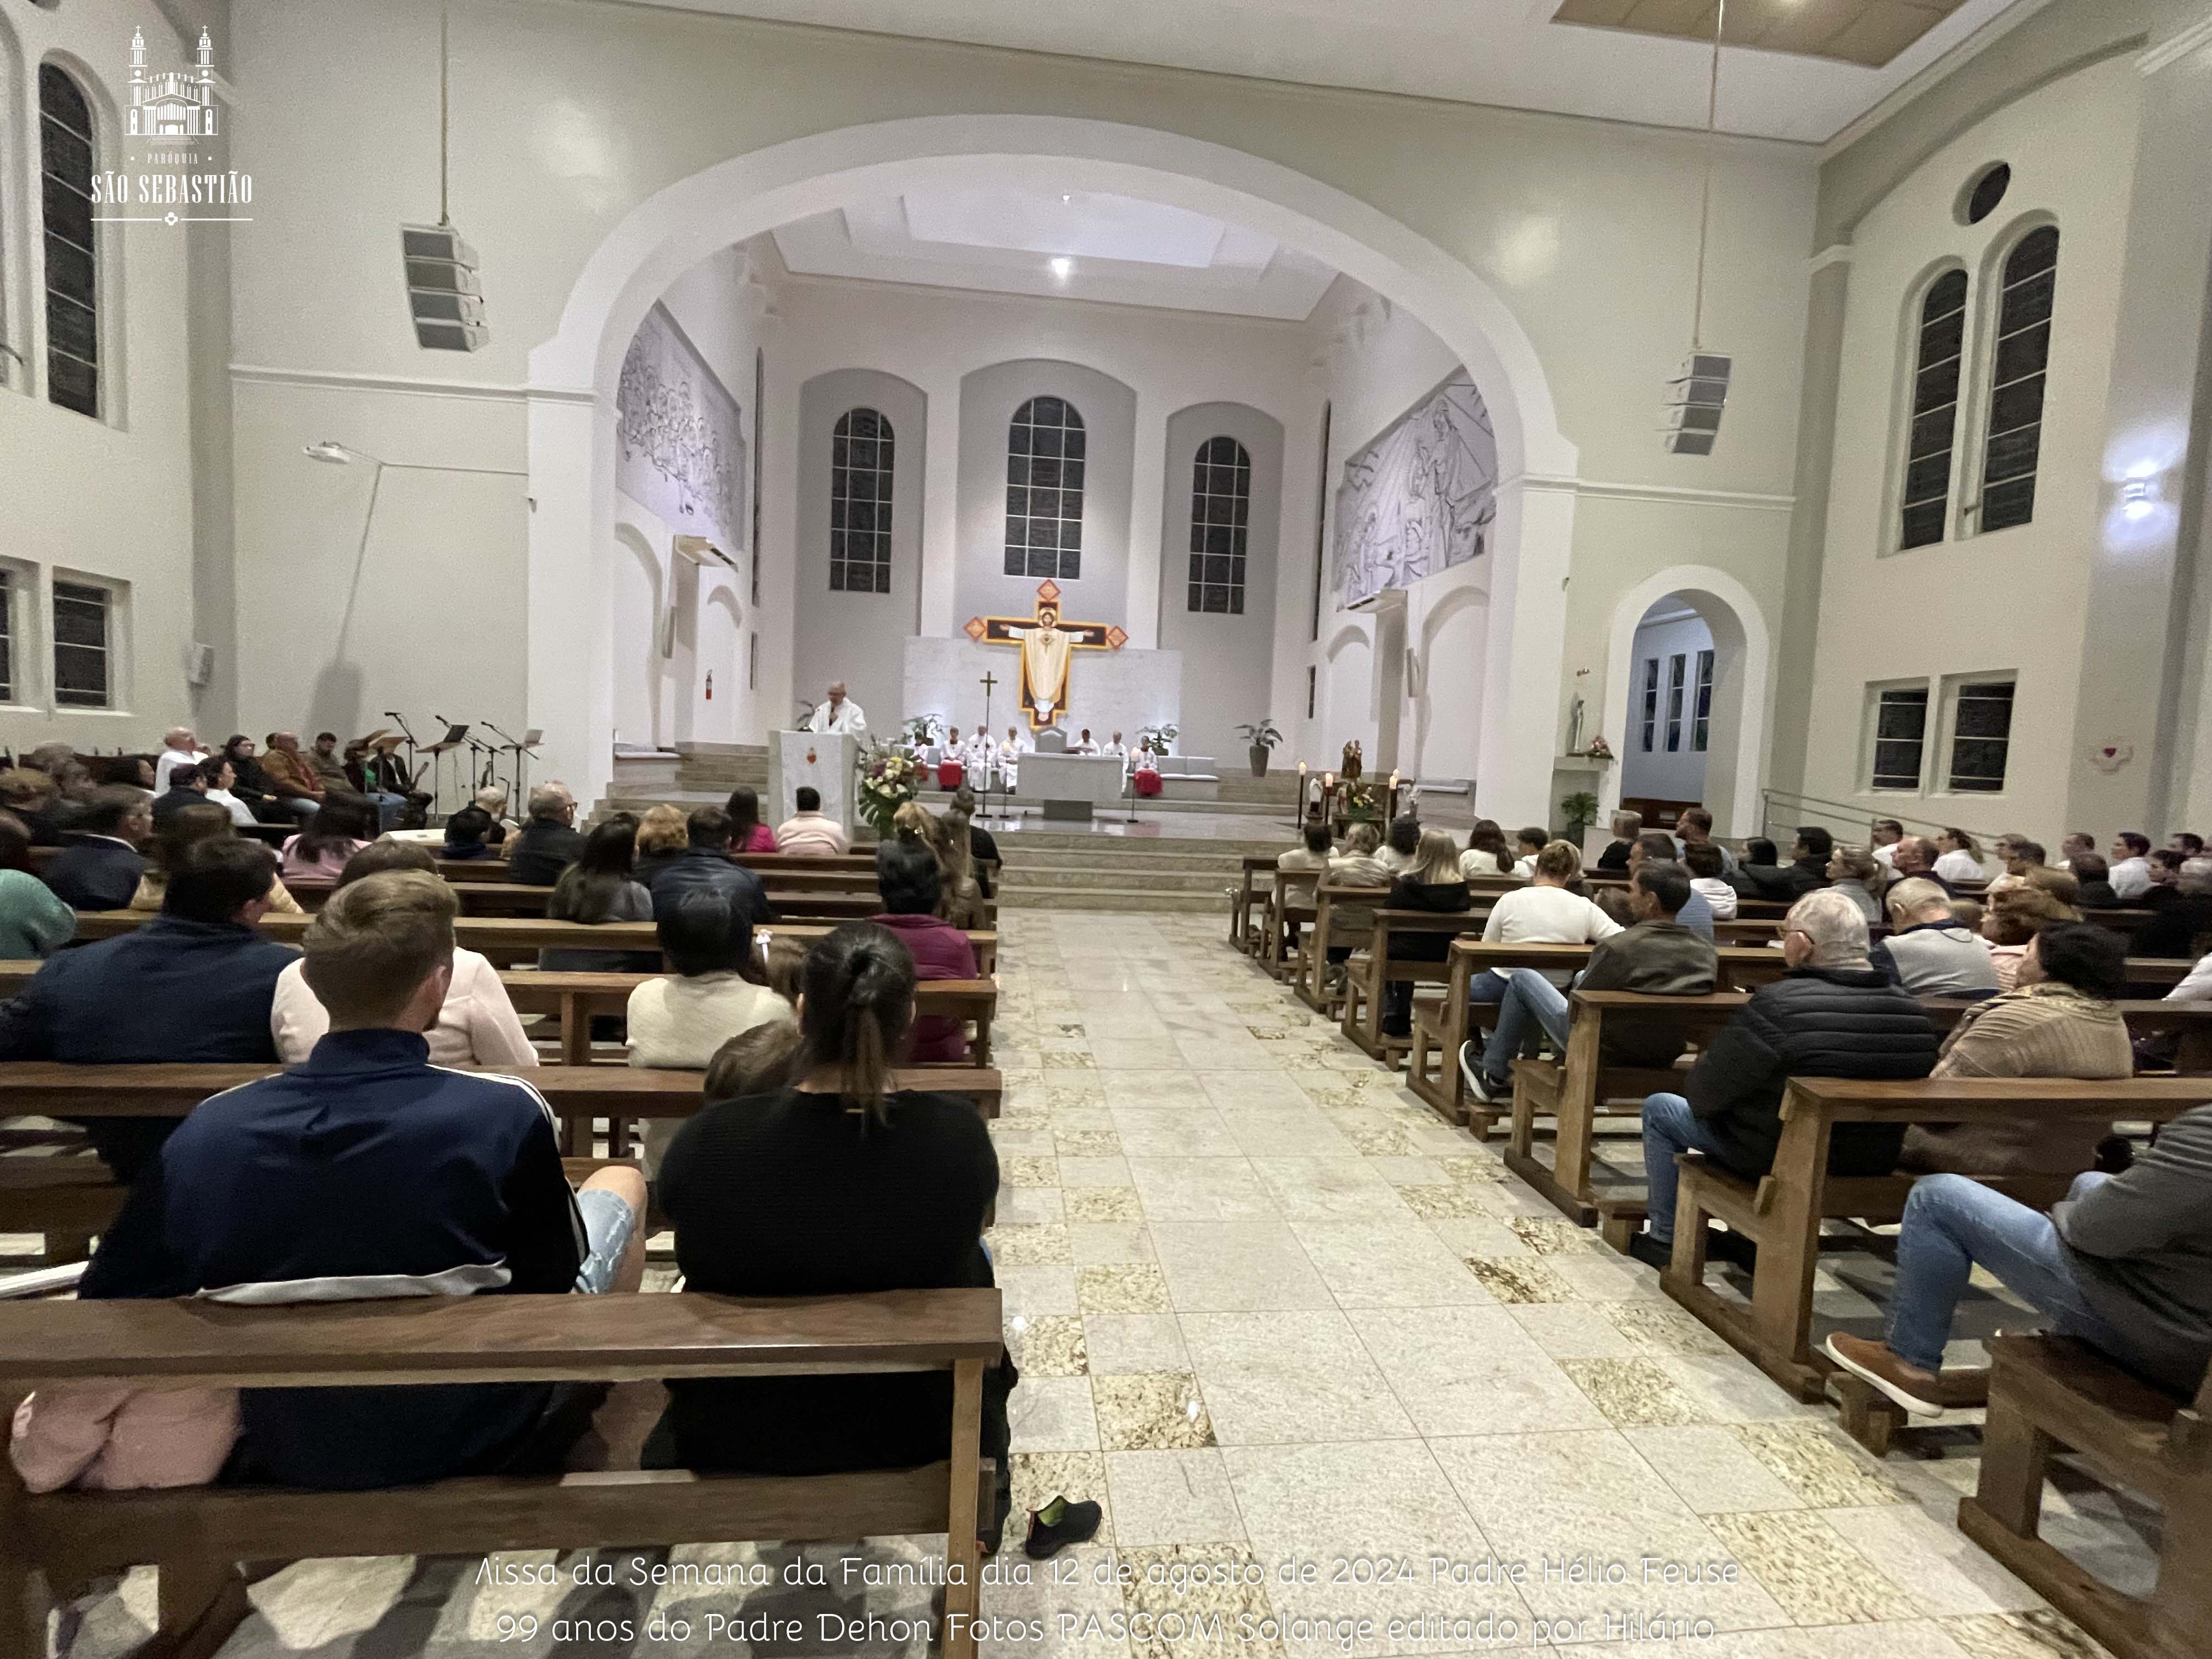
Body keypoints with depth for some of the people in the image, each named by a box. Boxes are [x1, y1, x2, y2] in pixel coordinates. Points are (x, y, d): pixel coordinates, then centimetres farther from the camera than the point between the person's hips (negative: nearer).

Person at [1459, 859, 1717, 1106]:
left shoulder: (1617, 947, -27)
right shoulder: (1706, 952, -9)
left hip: (1605, 1053, -6)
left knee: (1523, 978, 11)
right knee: (1581, 976, 28)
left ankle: (1492, 1075, 24)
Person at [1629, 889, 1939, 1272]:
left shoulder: (1778, 1004, -26)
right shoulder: (1910, 1011, -7)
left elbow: (1703, 1093, -20)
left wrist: (1702, 1068, 4)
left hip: (1777, 1162, -7)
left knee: (1658, 1109, 13)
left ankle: (1665, 1240, 22)